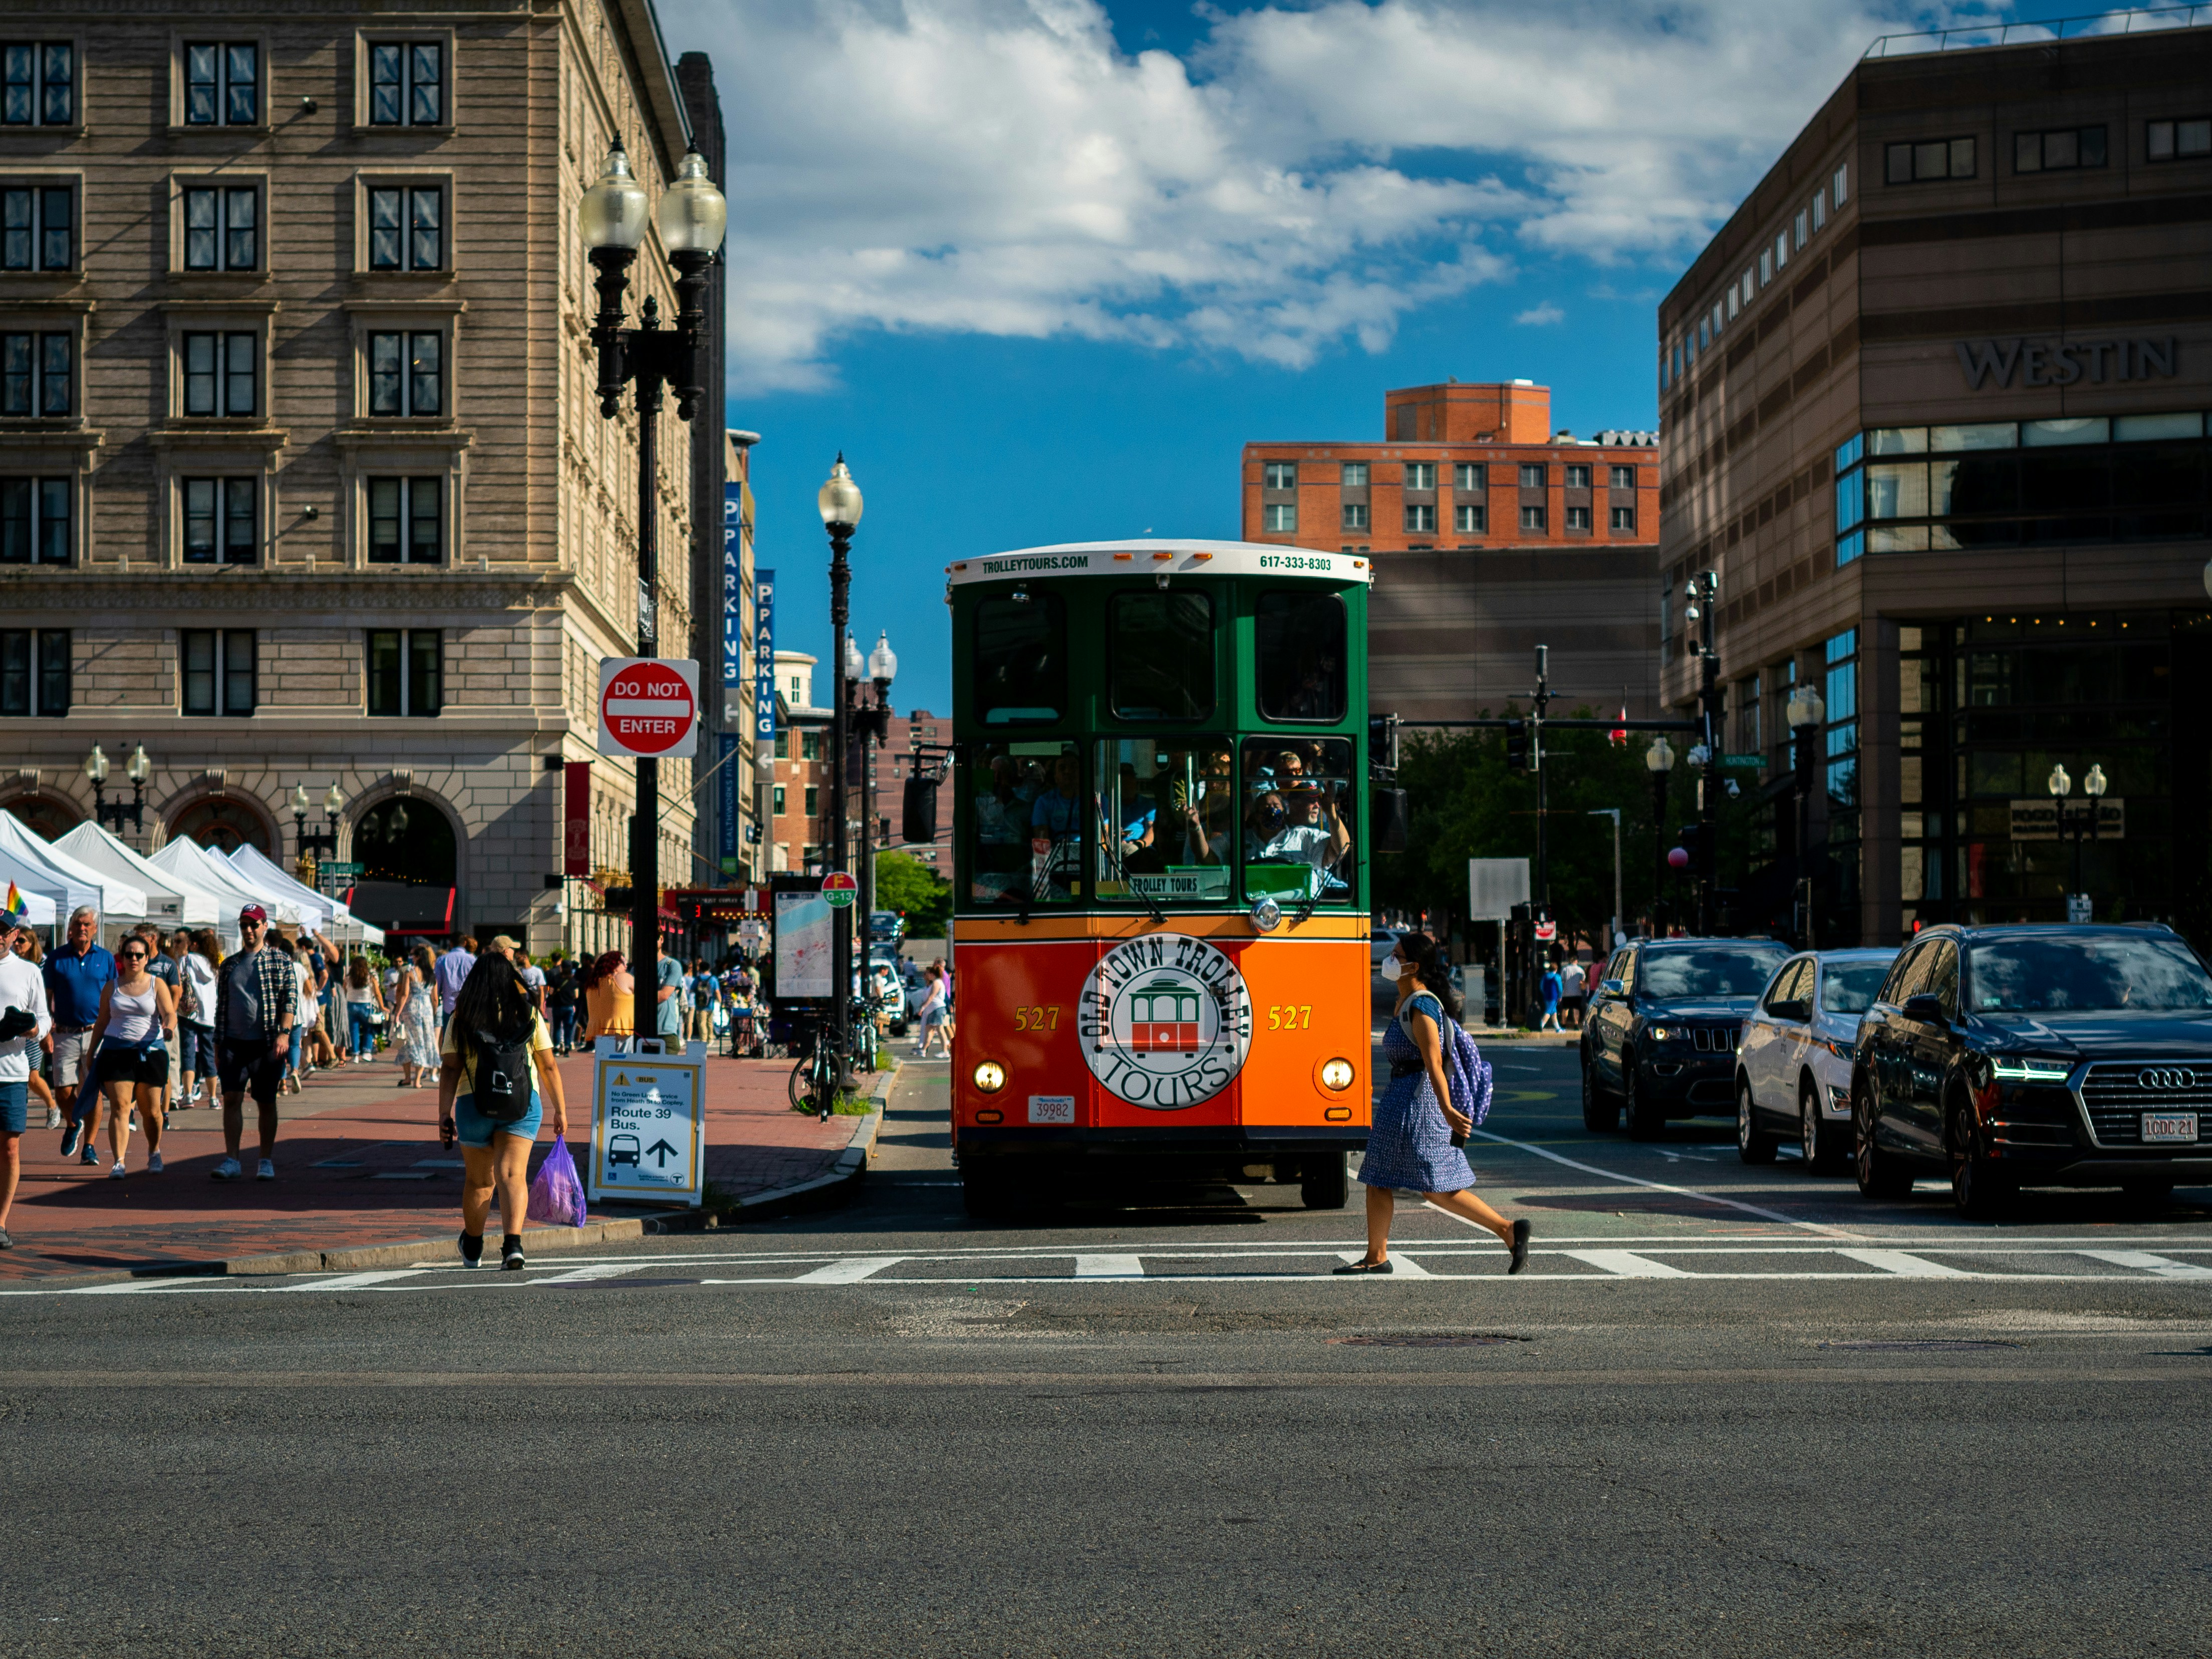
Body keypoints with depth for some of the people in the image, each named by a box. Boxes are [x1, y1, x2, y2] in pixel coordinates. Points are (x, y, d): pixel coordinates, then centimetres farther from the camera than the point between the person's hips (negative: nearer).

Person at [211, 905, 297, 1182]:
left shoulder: (281, 962, 4)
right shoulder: (229, 964, 14)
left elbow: (290, 999, -4)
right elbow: (221, 1006, 16)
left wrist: (284, 1033, -18)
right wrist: (218, 1046, 12)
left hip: (266, 1044, -3)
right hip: (234, 1043, 3)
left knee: (267, 1102, 4)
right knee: (232, 1098, -7)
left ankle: (267, 1162, 11)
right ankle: (231, 1161, -7)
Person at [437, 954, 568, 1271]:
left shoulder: (461, 1018, 3)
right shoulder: (529, 1014, 4)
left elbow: (450, 1070, -3)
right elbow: (548, 1067, 4)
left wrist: (444, 1115, -2)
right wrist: (560, 1111, 11)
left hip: (474, 1103, 1)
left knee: (478, 1180, 15)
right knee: (512, 1175, -8)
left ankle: (473, 1247, 34)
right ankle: (513, 1243, -29)